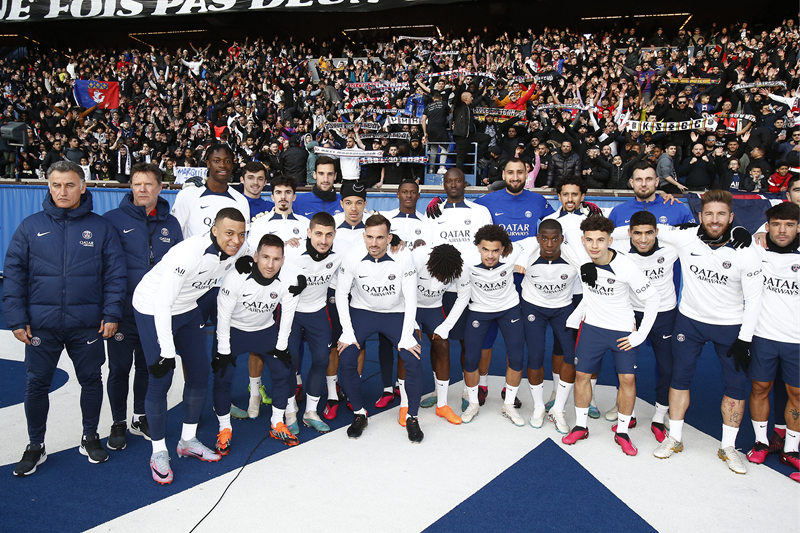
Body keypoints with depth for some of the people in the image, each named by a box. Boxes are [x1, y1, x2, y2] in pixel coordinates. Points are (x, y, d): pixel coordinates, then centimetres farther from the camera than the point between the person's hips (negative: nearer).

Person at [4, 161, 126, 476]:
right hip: (41, 325, 1)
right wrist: (16, 319, -5)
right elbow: (14, 275, 1)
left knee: (91, 380, 12)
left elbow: (115, 273, 0)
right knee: (36, 385, 8)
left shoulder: (100, 228, 0)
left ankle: (90, 438, 31)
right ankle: (35, 446, 28)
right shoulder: (31, 226, 1)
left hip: (87, 325, 0)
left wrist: (111, 314, -6)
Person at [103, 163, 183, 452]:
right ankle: (118, 423, 24)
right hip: (124, 311, -3)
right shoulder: (113, 219, -5)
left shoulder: (171, 224, 6)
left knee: (149, 366, 15)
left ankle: (140, 417, 32)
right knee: (120, 367, 6)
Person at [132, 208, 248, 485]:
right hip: (154, 309, -7)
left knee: (200, 372, 7)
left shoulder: (237, 252, -13)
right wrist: (166, 351, -32)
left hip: (188, 308, 7)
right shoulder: (189, 253, -34)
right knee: (160, 380, -7)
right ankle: (159, 453, 11)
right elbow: (163, 303, -32)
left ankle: (188, 440, 25)